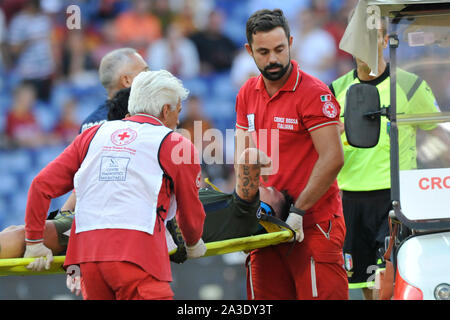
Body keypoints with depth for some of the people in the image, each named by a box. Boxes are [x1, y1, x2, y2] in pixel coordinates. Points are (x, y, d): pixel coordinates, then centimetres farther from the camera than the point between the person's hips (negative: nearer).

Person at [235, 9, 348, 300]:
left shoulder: (314, 93, -10)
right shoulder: (247, 94, 11)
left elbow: (332, 159, -16)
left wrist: (298, 211, -17)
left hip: (313, 227, -6)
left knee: (320, 295, -10)